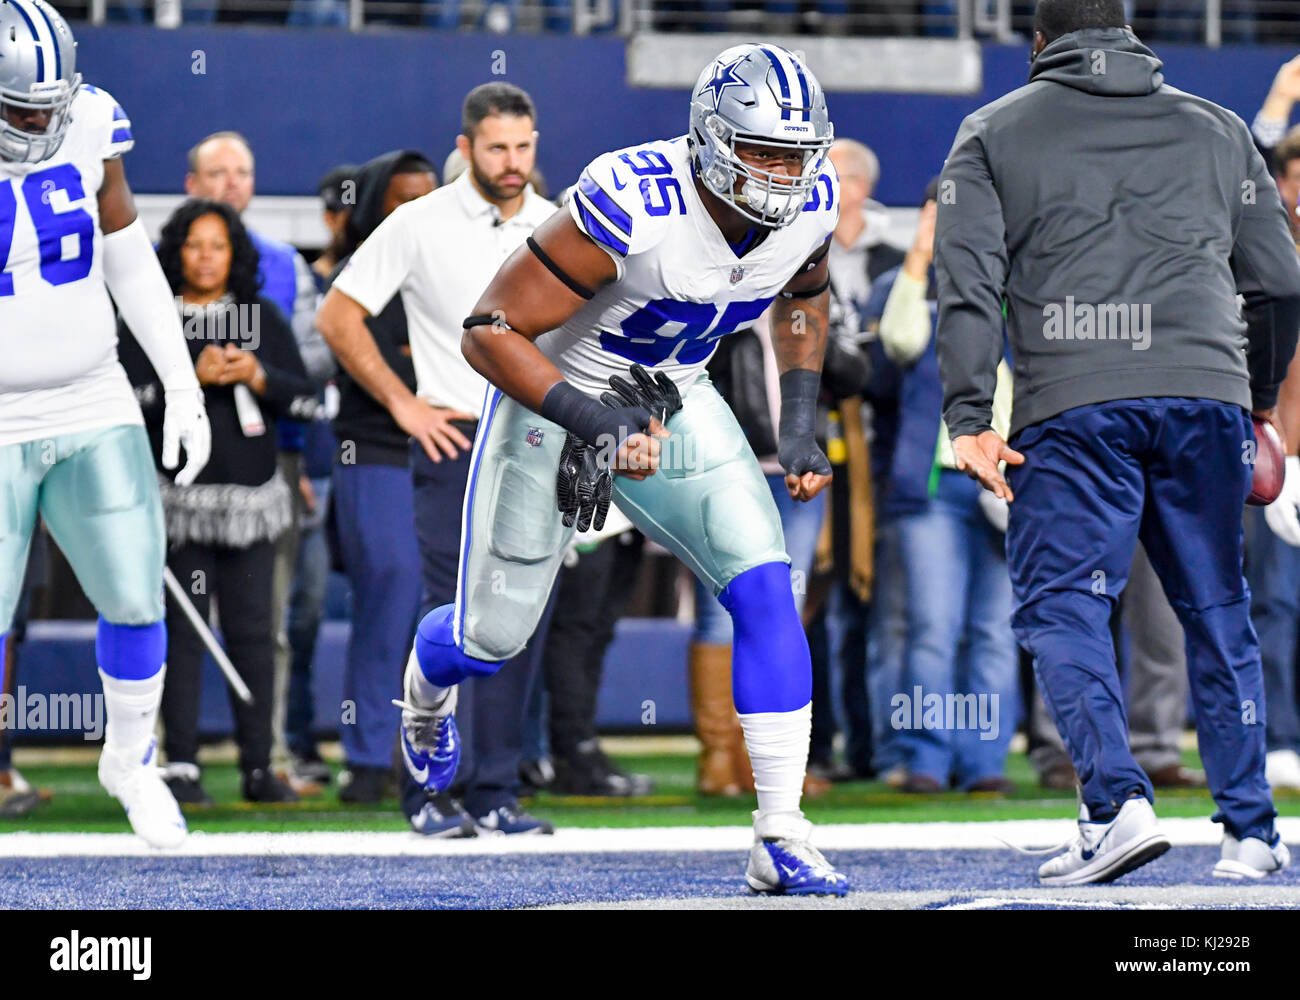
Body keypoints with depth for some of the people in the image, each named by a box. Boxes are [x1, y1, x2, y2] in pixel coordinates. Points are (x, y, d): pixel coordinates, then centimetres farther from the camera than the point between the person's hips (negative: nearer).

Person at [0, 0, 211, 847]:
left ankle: (131, 761, 29)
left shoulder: (88, 127, -6)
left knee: (135, 599, 3)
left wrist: (183, 387, 7)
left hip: (94, 408, 4)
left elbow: (131, 263, 7)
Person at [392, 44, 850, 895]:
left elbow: (803, 298, 11)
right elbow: (490, 330, -29)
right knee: (490, 641, 7)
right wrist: (595, 422, -36)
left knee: (767, 593, -16)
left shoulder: (810, 204, -15)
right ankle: (430, 677, 47)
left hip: (675, 404, 4)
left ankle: (782, 840, -13)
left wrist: (800, 428, 1)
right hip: (553, 397, -4)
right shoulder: (632, 209, -35)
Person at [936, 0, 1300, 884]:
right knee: (1218, 612, 12)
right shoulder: (1218, 131, 21)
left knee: (1061, 606, 0)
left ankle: (1118, 802, -18)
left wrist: (970, 419, -1)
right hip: (1206, 390, 3)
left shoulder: (993, 134, 14)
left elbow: (969, 284, 2)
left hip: (1073, 404, -3)